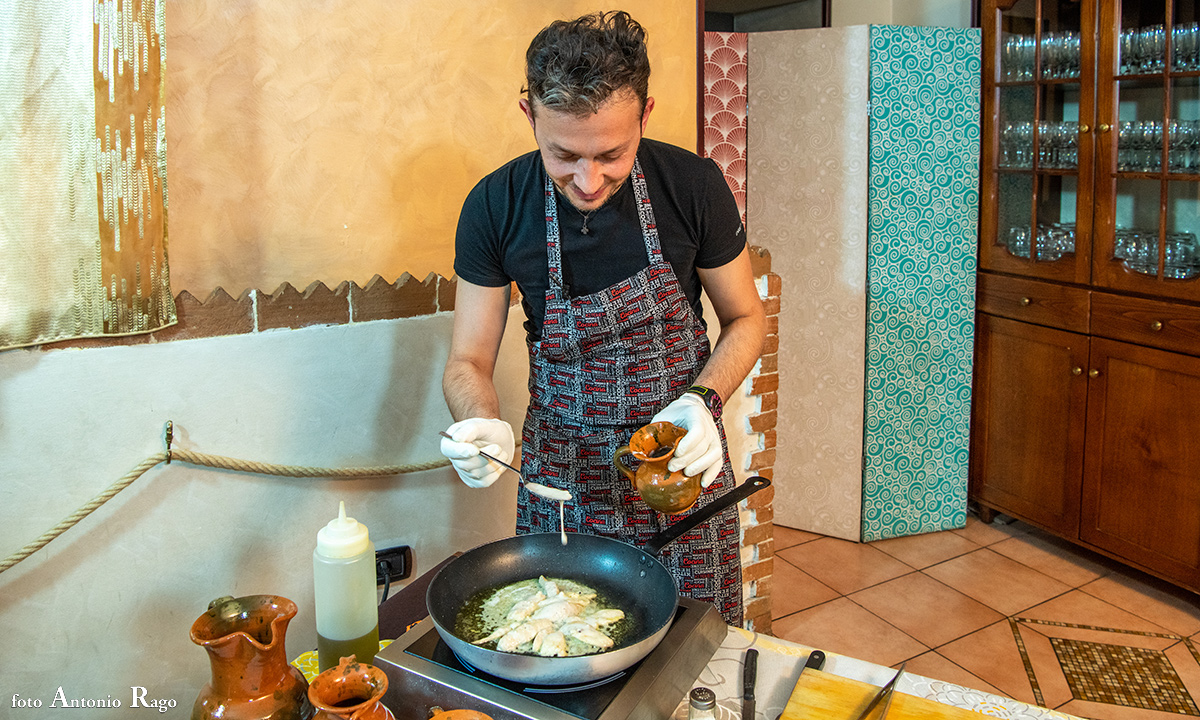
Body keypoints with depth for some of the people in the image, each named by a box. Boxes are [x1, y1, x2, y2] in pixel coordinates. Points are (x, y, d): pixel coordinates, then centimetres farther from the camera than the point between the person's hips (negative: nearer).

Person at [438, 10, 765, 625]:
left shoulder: (695, 186, -14)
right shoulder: (495, 207, -12)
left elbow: (744, 318, 1)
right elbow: (468, 363, -4)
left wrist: (703, 401, -18)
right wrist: (482, 426, -26)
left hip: (681, 461, 0)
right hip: (560, 475, 1)